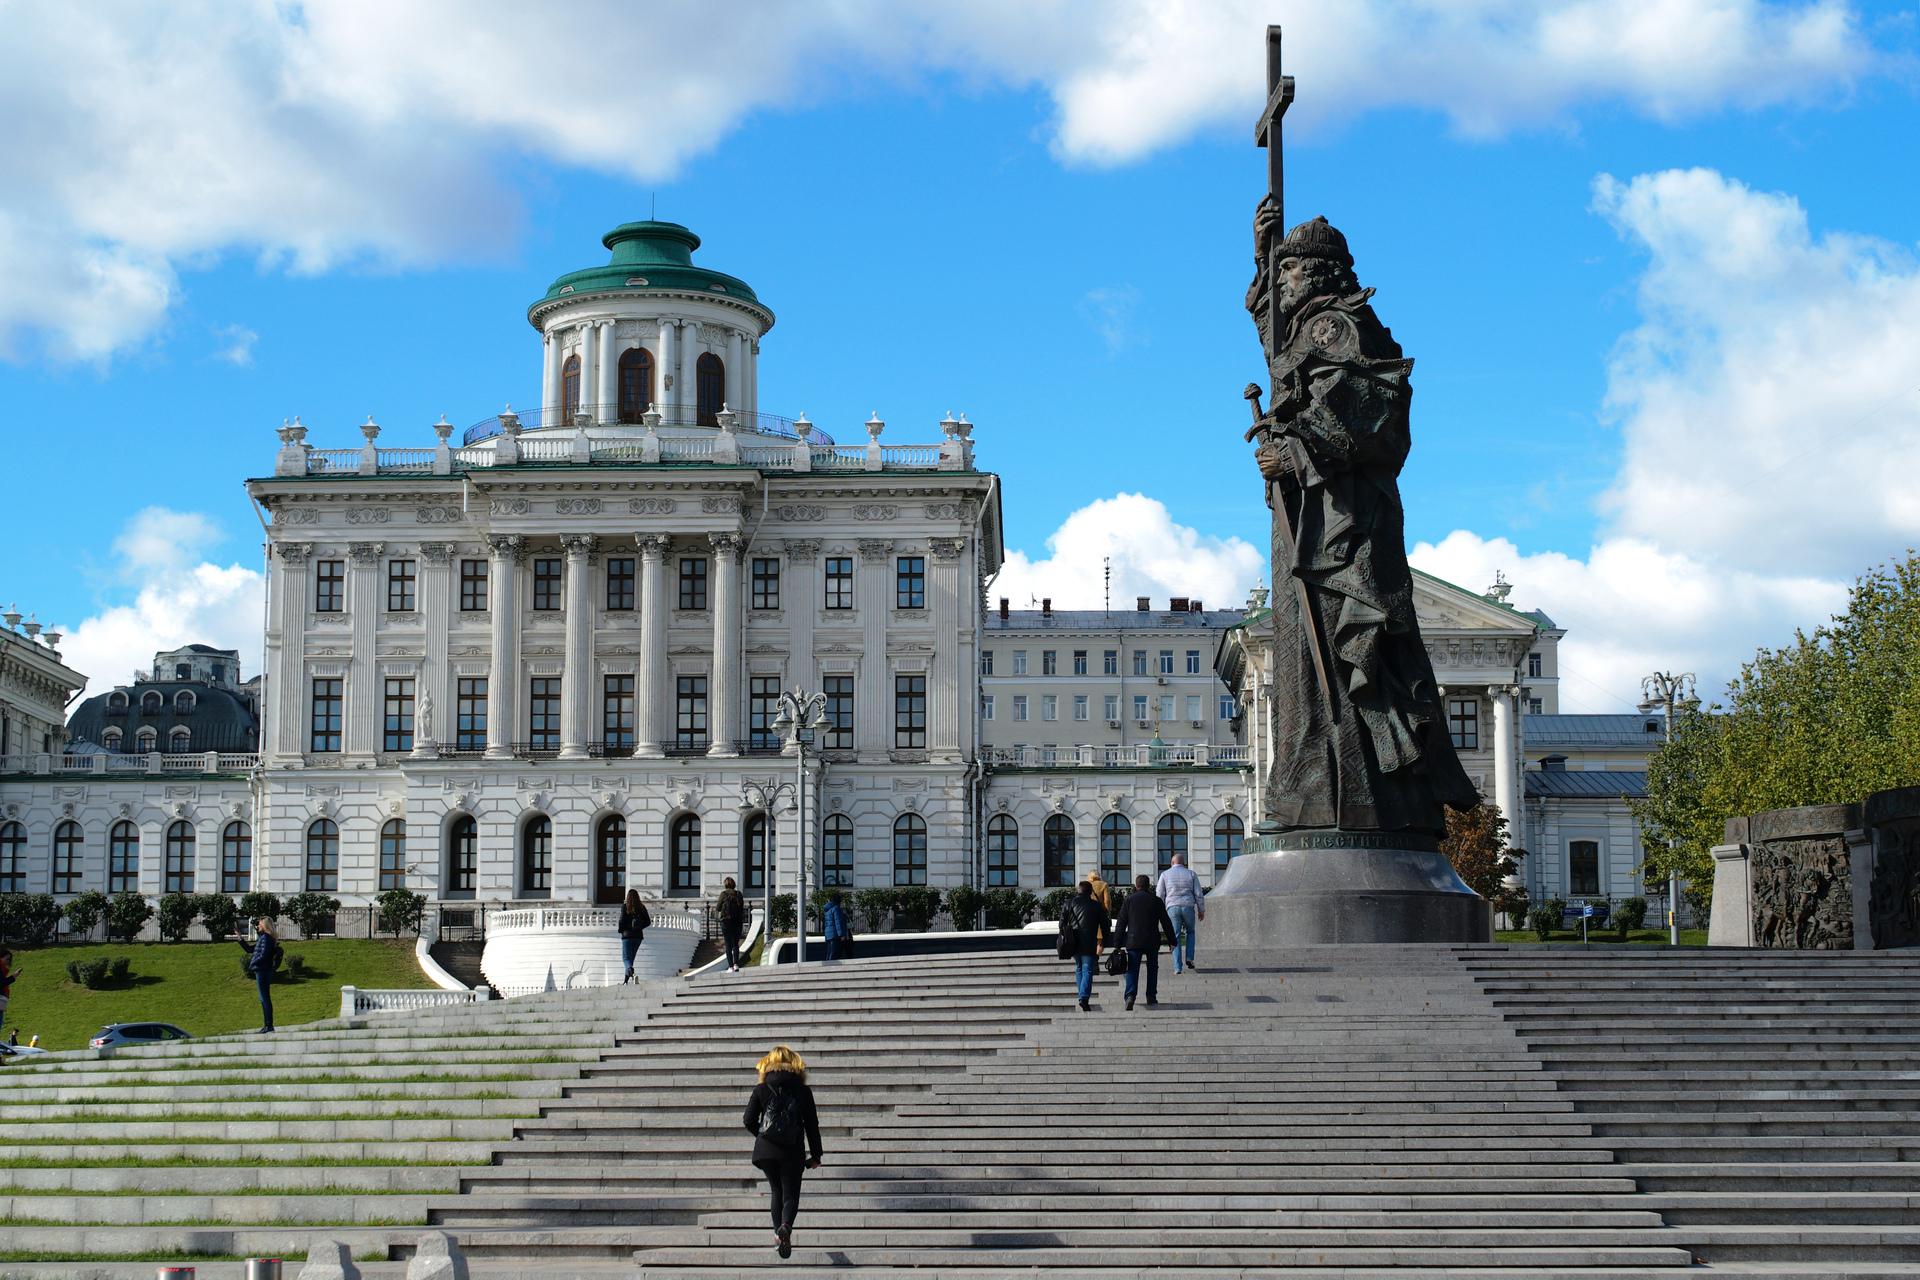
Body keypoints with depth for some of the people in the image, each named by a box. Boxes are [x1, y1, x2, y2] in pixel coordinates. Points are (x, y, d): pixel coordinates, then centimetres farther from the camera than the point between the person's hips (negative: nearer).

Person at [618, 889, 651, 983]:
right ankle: (626, 980, 17)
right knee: (631, 957, 14)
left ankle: (630, 969, -34)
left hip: (627, 934, -4)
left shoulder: (625, 907, -7)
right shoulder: (642, 907, 3)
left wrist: (620, 930, 6)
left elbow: (622, 920, -11)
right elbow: (648, 922, 4)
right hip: (638, 935, 4)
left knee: (626, 957, -2)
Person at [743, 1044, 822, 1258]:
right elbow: (811, 1126, 3)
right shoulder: (803, 1091, 2)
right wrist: (816, 1156, 11)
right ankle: (786, 1225, -24)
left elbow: (749, 1121, 0)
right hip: (793, 1151, -1)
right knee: (791, 1194, 5)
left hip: (766, 1151, 1)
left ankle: (778, 1234, 7)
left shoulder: (761, 1090, 1)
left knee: (776, 1191, 18)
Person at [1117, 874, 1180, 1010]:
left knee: (1132, 969, -3)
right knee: (1152, 968, 16)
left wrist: (1118, 943, 8)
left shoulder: (1129, 900, 4)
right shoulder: (1156, 901, 3)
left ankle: (1130, 995, -22)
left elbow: (1121, 922, 4)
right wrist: (1172, 941, 13)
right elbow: (1166, 922, 6)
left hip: (1134, 941, 0)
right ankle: (1151, 996, 14)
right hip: (1152, 941, 1)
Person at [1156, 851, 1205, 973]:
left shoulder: (1165, 874, 9)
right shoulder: (1191, 874, 10)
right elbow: (1198, 894, 6)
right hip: (1188, 907, 1)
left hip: (1172, 908, -1)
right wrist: (1201, 910, 11)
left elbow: (1160, 895, 5)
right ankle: (1189, 958, 6)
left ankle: (1177, 966, -4)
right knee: (1190, 932, 23)